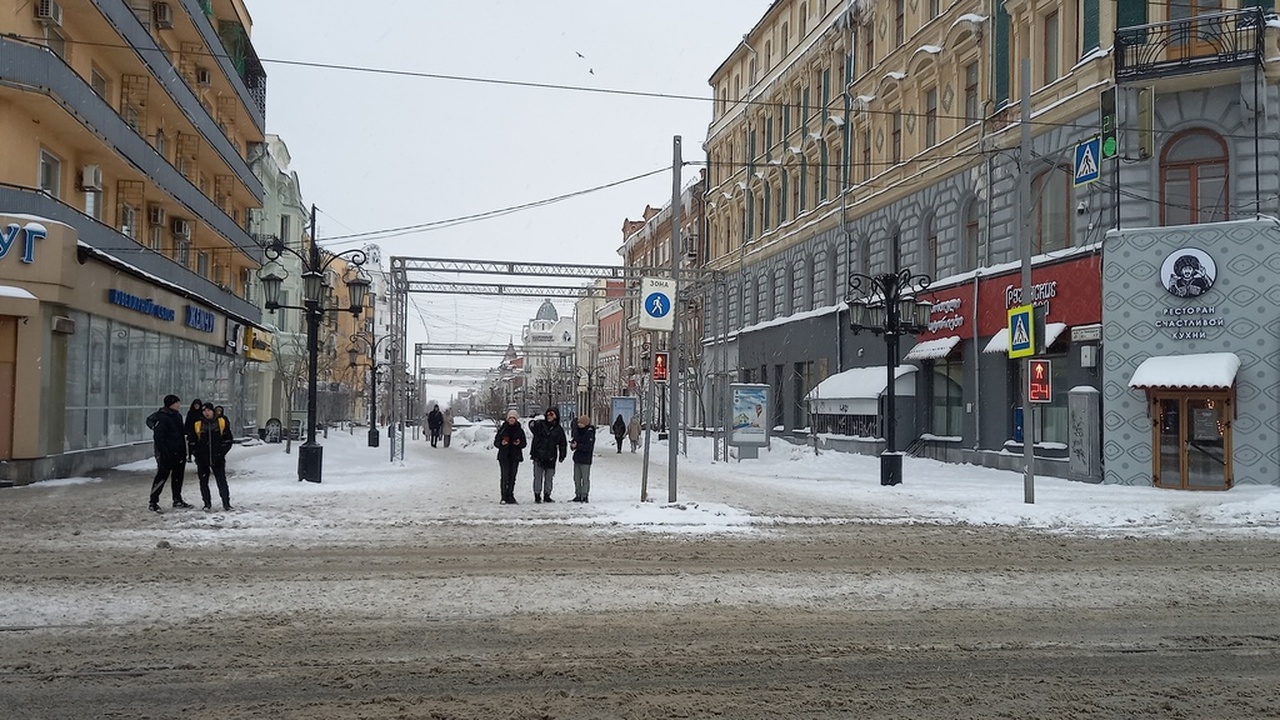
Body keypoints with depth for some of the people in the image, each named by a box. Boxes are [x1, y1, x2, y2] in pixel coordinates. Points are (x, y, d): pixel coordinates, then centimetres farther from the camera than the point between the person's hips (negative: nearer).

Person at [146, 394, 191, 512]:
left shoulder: (177, 415, 13)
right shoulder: (161, 417, -14)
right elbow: (158, 436, -19)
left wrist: (184, 451, 20)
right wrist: (163, 452, -23)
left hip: (178, 452, 9)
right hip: (166, 453, -9)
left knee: (178, 476, 14)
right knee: (162, 475, -7)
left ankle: (177, 500, 24)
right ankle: (153, 502, -2)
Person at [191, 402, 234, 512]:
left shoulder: (222, 422, 0)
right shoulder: (197, 425, 2)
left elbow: (228, 440, 3)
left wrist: (221, 452, -6)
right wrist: (197, 454, -1)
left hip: (217, 459, -2)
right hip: (202, 460, 2)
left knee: (222, 481, -3)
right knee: (203, 482, 6)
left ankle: (226, 503, 3)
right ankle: (207, 504, 16)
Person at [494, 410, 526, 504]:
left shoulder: (520, 430, 7)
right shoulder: (502, 429, 2)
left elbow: (524, 443, 10)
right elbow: (496, 442, 4)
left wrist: (519, 443, -11)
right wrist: (501, 443, -17)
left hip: (515, 457, 2)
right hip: (504, 456, -2)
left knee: (512, 477, 5)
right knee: (505, 477, -9)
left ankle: (510, 497, 13)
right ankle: (504, 497, -7)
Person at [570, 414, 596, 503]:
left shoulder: (589, 433, -14)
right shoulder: (578, 431, 9)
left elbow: (588, 447, -20)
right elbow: (575, 439, 20)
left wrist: (577, 446, -24)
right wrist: (573, 444, -3)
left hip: (585, 460, -8)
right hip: (577, 458, 8)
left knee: (585, 479, -1)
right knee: (576, 478, 12)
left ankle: (584, 496, 3)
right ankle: (578, 495, 21)